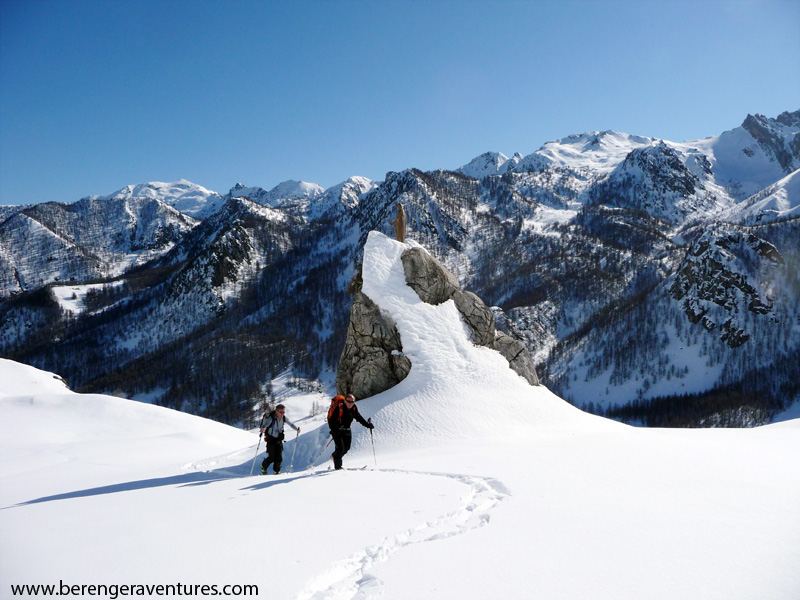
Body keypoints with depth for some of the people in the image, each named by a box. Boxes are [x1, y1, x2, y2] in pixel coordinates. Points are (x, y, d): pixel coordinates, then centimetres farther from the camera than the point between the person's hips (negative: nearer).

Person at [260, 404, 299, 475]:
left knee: (279, 458, -2)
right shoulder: (271, 418, -23)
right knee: (271, 458, -6)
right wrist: (263, 429, -60)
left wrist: (297, 428, -11)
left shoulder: (283, 418, -8)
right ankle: (263, 467, 23)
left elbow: (290, 423, 5)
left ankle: (276, 472, 18)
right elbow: (266, 424, -38)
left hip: (279, 440, 4)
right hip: (271, 439, -4)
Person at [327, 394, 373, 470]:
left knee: (347, 447, 2)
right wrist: (334, 430, -32)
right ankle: (337, 466, 0)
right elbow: (331, 421, -21)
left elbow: (359, 418, 10)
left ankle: (334, 456, 28)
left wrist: (367, 424, 2)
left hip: (346, 429, 6)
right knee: (340, 448, -13)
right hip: (337, 430, -6)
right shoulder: (339, 408, -23)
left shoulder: (354, 408, -5)